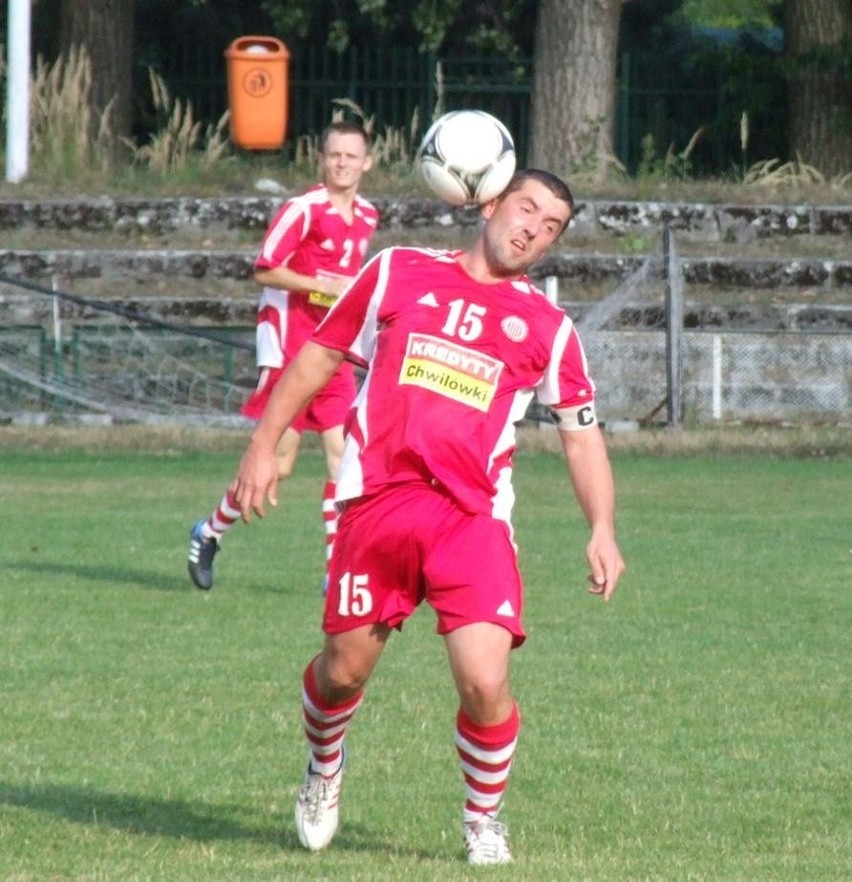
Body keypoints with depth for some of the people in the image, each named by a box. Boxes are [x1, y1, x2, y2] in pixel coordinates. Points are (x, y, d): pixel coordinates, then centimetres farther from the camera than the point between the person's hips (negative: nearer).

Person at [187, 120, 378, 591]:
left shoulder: (367, 217, 11)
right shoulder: (305, 209, -12)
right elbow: (264, 271, -14)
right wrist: (325, 287, -19)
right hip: (290, 343, -6)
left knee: (344, 456, -3)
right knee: (278, 463, -4)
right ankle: (210, 533, 17)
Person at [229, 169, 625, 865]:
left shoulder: (548, 328, 12)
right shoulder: (398, 273, 11)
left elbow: (581, 432, 15)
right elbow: (320, 355, 18)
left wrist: (602, 530, 2)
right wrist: (264, 445, 12)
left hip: (473, 516, 0)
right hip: (376, 501, 0)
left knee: (484, 681, -15)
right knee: (344, 670, 6)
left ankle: (484, 819, 11)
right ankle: (324, 773, 39)